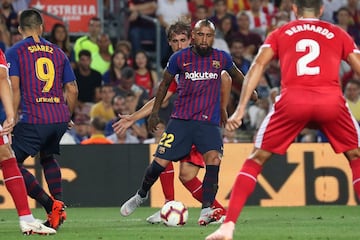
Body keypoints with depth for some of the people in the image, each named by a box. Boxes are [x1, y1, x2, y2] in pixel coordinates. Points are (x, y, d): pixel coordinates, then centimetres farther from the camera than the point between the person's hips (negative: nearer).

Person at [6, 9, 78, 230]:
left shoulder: (14, 52, 3)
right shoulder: (57, 52, 16)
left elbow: (14, 88, -8)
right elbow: (72, 89, 15)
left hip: (33, 119, -6)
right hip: (60, 117, 6)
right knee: (48, 157, 30)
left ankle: (50, 204, -13)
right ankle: (59, 206, 15)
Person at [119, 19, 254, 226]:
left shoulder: (222, 58, 1)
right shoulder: (180, 58, -1)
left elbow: (236, 75, 23)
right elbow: (165, 84, 14)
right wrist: (155, 112, 15)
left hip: (209, 123, 0)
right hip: (181, 119, 0)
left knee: (214, 158, -25)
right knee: (161, 162, -4)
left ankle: (206, 212, -27)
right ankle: (141, 195, 27)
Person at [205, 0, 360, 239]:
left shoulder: (280, 33, 23)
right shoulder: (338, 34, 25)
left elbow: (258, 65, 10)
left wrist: (241, 109, 5)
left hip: (293, 100, 0)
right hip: (332, 100, 0)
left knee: (256, 160, 12)